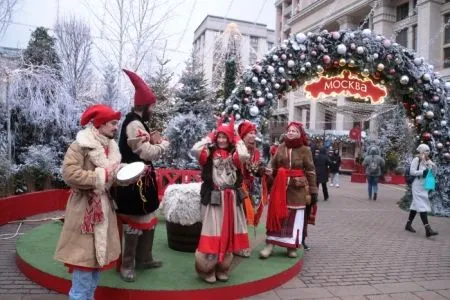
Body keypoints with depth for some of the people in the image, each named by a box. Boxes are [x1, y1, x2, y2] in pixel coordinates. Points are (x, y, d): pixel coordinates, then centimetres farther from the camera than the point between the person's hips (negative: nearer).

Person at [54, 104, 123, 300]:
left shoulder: (111, 147, 8)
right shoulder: (80, 146, -14)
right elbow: (69, 174, -24)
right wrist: (103, 175, -21)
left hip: (104, 209, 8)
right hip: (85, 210, -7)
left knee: (98, 255, 15)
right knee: (84, 257, -3)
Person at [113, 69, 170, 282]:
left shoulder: (136, 123, 14)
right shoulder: (134, 125, -19)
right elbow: (148, 153, -24)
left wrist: (152, 141, -2)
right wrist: (163, 143, -7)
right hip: (135, 181, -11)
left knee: (148, 221, 19)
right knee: (135, 223, 0)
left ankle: (144, 259, 32)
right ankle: (127, 265, 15)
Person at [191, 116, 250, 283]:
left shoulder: (233, 155, 4)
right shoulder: (209, 154, 0)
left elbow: (245, 156, -17)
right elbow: (195, 150, -18)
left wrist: (237, 141, -3)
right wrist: (210, 138, -6)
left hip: (231, 198, 3)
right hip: (213, 198, -3)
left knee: (227, 233, 10)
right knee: (213, 233, 0)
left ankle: (222, 269, 25)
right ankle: (207, 269, 13)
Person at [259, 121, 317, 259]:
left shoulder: (305, 150, -3)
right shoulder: (281, 147, 6)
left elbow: (310, 171, -2)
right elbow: (273, 166, 9)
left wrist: (312, 191, -4)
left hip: (298, 188, -2)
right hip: (280, 186, 2)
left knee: (295, 216, 5)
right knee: (276, 215, 4)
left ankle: (292, 246, 18)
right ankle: (270, 244, 12)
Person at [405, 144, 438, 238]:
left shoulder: (428, 161, 12)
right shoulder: (416, 160, -8)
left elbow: (433, 174, 13)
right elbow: (412, 172, -16)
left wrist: (433, 166, -5)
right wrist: (422, 172, -23)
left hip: (424, 186, 8)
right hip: (418, 186, -8)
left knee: (416, 205, 14)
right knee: (422, 206, -12)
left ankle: (408, 224, 25)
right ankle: (428, 229, -17)